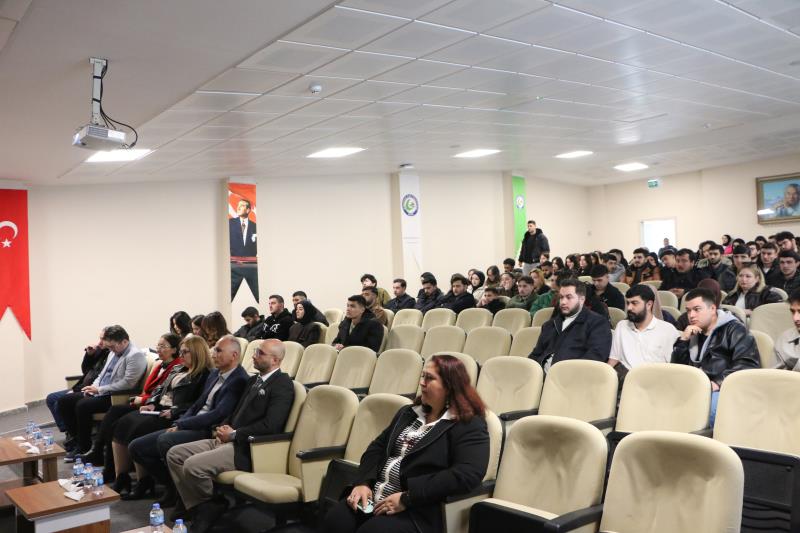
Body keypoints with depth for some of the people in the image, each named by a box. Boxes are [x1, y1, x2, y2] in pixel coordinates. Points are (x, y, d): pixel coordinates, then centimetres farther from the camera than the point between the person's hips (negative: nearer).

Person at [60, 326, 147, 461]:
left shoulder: (135, 355, -15)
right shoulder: (113, 353, 15)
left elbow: (128, 383, -23)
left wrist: (99, 389, -17)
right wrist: (93, 386, 3)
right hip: (99, 393, 10)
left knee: (82, 405, -27)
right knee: (64, 401, 3)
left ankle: (83, 447, -9)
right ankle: (77, 438, 9)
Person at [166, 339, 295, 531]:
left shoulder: (283, 385, -12)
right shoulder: (253, 380, 17)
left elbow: (269, 426, -22)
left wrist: (233, 434, -15)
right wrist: (224, 427, 1)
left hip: (247, 449, -9)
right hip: (228, 440, 10)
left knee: (192, 465, -25)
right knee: (174, 454, 1)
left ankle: (212, 506, 2)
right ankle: (196, 504, 2)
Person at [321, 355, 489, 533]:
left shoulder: (470, 426, -4)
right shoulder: (409, 412, 19)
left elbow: (467, 475, -17)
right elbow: (377, 448, 18)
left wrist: (407, 498, -18)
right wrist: (363, 482, -2)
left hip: (417, 511, -5)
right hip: (373, 497, 6)